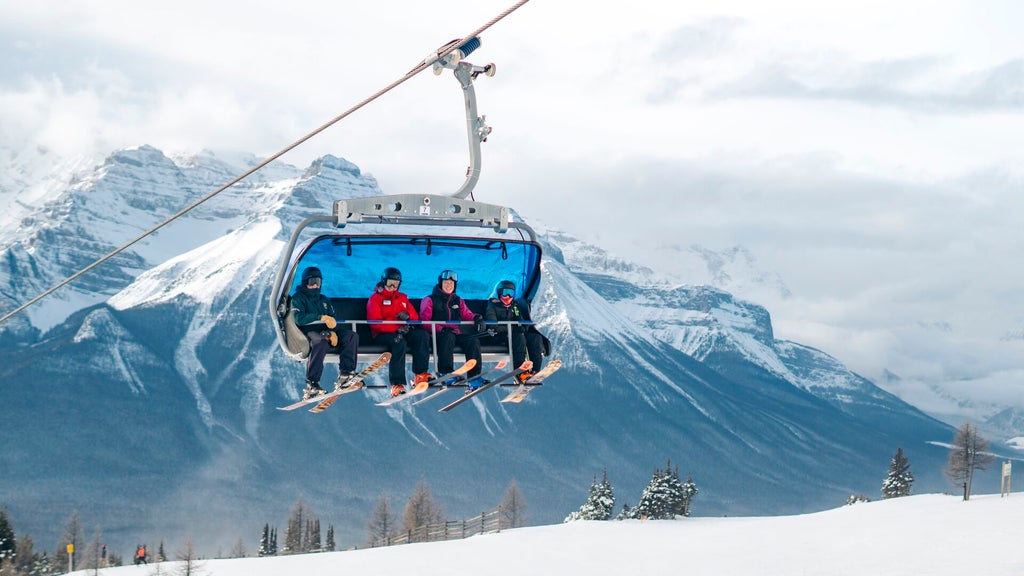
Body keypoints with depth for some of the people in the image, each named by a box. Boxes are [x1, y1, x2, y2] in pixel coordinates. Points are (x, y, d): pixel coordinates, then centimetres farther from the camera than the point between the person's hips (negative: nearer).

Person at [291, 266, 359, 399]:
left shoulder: (324, 300, 27)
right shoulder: (298, 298, 7)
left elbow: (332, 320, 16)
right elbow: (299, 318, -12)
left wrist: (332, 332, -7)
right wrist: (320, 317, -21)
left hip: (325, 332, 7)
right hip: (307, 331, -6)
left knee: (351, 336, -17)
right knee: (320, 342, -40)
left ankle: (345, 374, -29)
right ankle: (311, 385, -43)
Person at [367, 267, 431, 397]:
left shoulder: (403, 298, 23)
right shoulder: (375, 298, 5)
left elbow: (415, 316, 16)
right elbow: (375, 323, -9)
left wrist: (408, 316, -11)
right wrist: (396, 329, -22)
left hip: (403, 331, 5)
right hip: (382, 334, -5)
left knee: (421, 335, -24)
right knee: (399, 342, -37)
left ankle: (421, 374, -29)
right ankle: (396, 384, -45)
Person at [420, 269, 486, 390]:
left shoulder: (458, 301, 27)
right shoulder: (429, 300, 12)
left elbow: (467, 314, 12)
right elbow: (425, 321, -2)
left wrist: (477, 318, -14)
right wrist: (441, 329, -20)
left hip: (457, 334, 4)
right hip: (438, 335, -4)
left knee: (473, 340, -26)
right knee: (448, 337, -39)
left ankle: (474, 377, -37)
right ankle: (446, 373, -46)